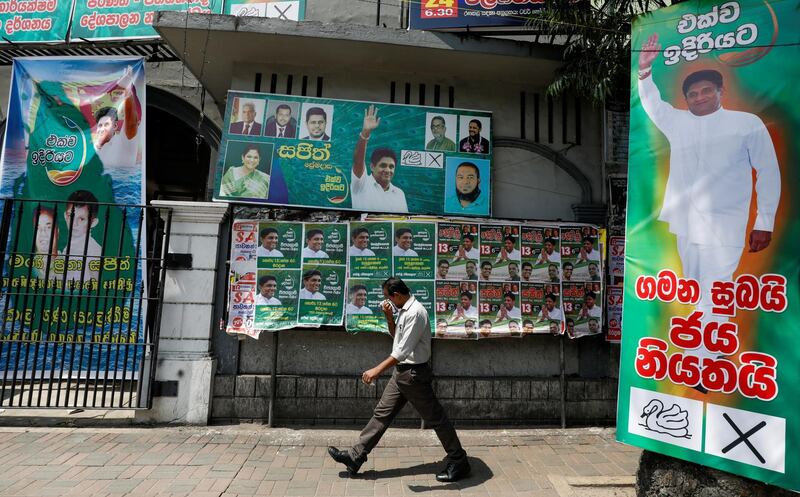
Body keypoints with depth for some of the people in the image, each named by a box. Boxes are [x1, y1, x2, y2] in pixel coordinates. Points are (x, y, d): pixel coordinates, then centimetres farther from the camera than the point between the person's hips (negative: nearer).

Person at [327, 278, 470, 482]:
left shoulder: (415, 313, -22)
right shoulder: (404, 311, 8)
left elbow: (403, 350, -27)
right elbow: (396, 336, 22)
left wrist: (377, 370, -26)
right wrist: (389, 318, 4)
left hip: (414, 373, -9)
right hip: (401, 372, 9)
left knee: (435, 418, 3)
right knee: (382, 413, 12)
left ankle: (458, 462, 18)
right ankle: (355, 457, 19)